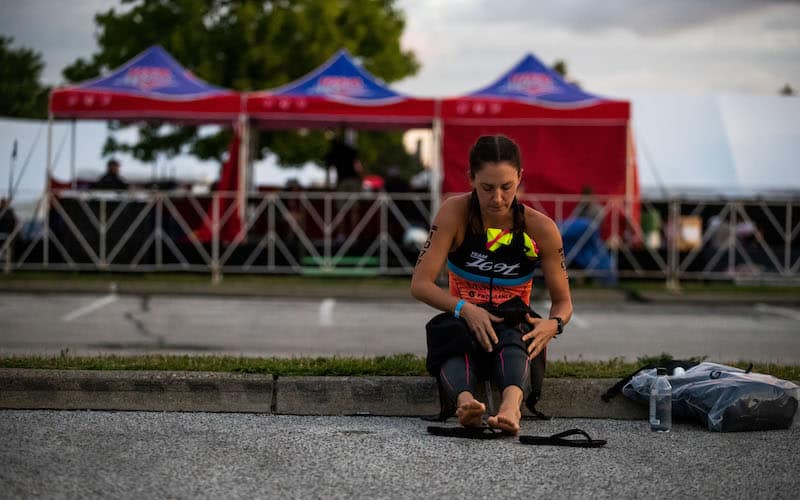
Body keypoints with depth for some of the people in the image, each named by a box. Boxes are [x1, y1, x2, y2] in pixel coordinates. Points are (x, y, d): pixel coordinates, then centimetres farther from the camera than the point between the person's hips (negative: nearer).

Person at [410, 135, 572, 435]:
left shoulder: (540, 229, -6)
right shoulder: (456, 213, -9)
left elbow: (563, 301, 2)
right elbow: (420, 284, -11)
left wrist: (553, 324, -23)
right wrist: (465, 309, -28)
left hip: (515, 330, 0)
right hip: (462, 320, 0)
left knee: (511, 339, -38)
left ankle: (511, 403, -70)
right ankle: (464, 400, -68)